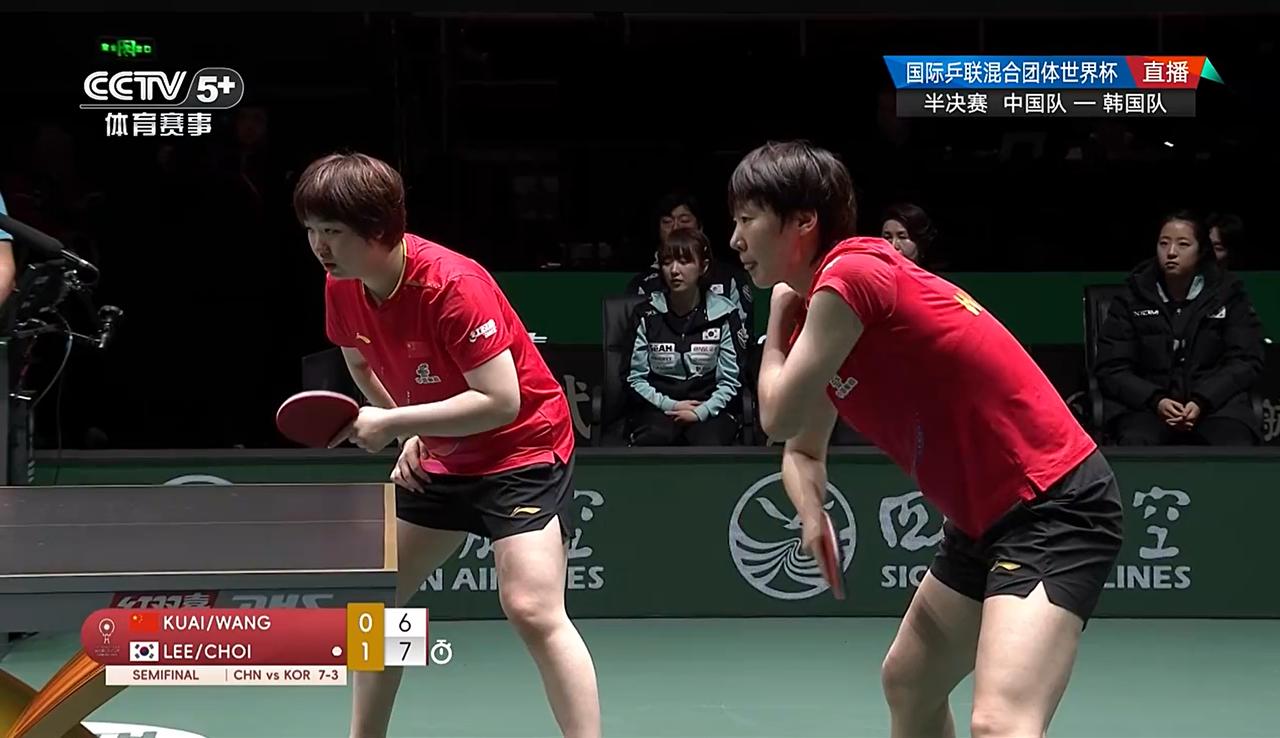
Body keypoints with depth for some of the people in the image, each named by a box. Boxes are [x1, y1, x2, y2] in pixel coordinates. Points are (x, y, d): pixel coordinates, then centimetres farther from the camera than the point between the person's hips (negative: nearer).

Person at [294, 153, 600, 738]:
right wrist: (410, 435, 2)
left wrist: (393, 422, -28)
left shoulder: (452, 286, -29)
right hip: (441, 459, 8)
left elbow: (502, 401, -31)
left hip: (522, 448, -8)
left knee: (533, 611, -22)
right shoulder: (341, 287, -7)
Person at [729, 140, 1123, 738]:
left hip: (1054, 503, -11)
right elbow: (802, 450, 24)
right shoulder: (817, 314, 14)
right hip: (985, 517, 11)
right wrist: (813, 516, 2)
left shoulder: (851, 272, -16)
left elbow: (779, 417, -13)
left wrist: (778, 316, 4)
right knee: (906, 683, 27)